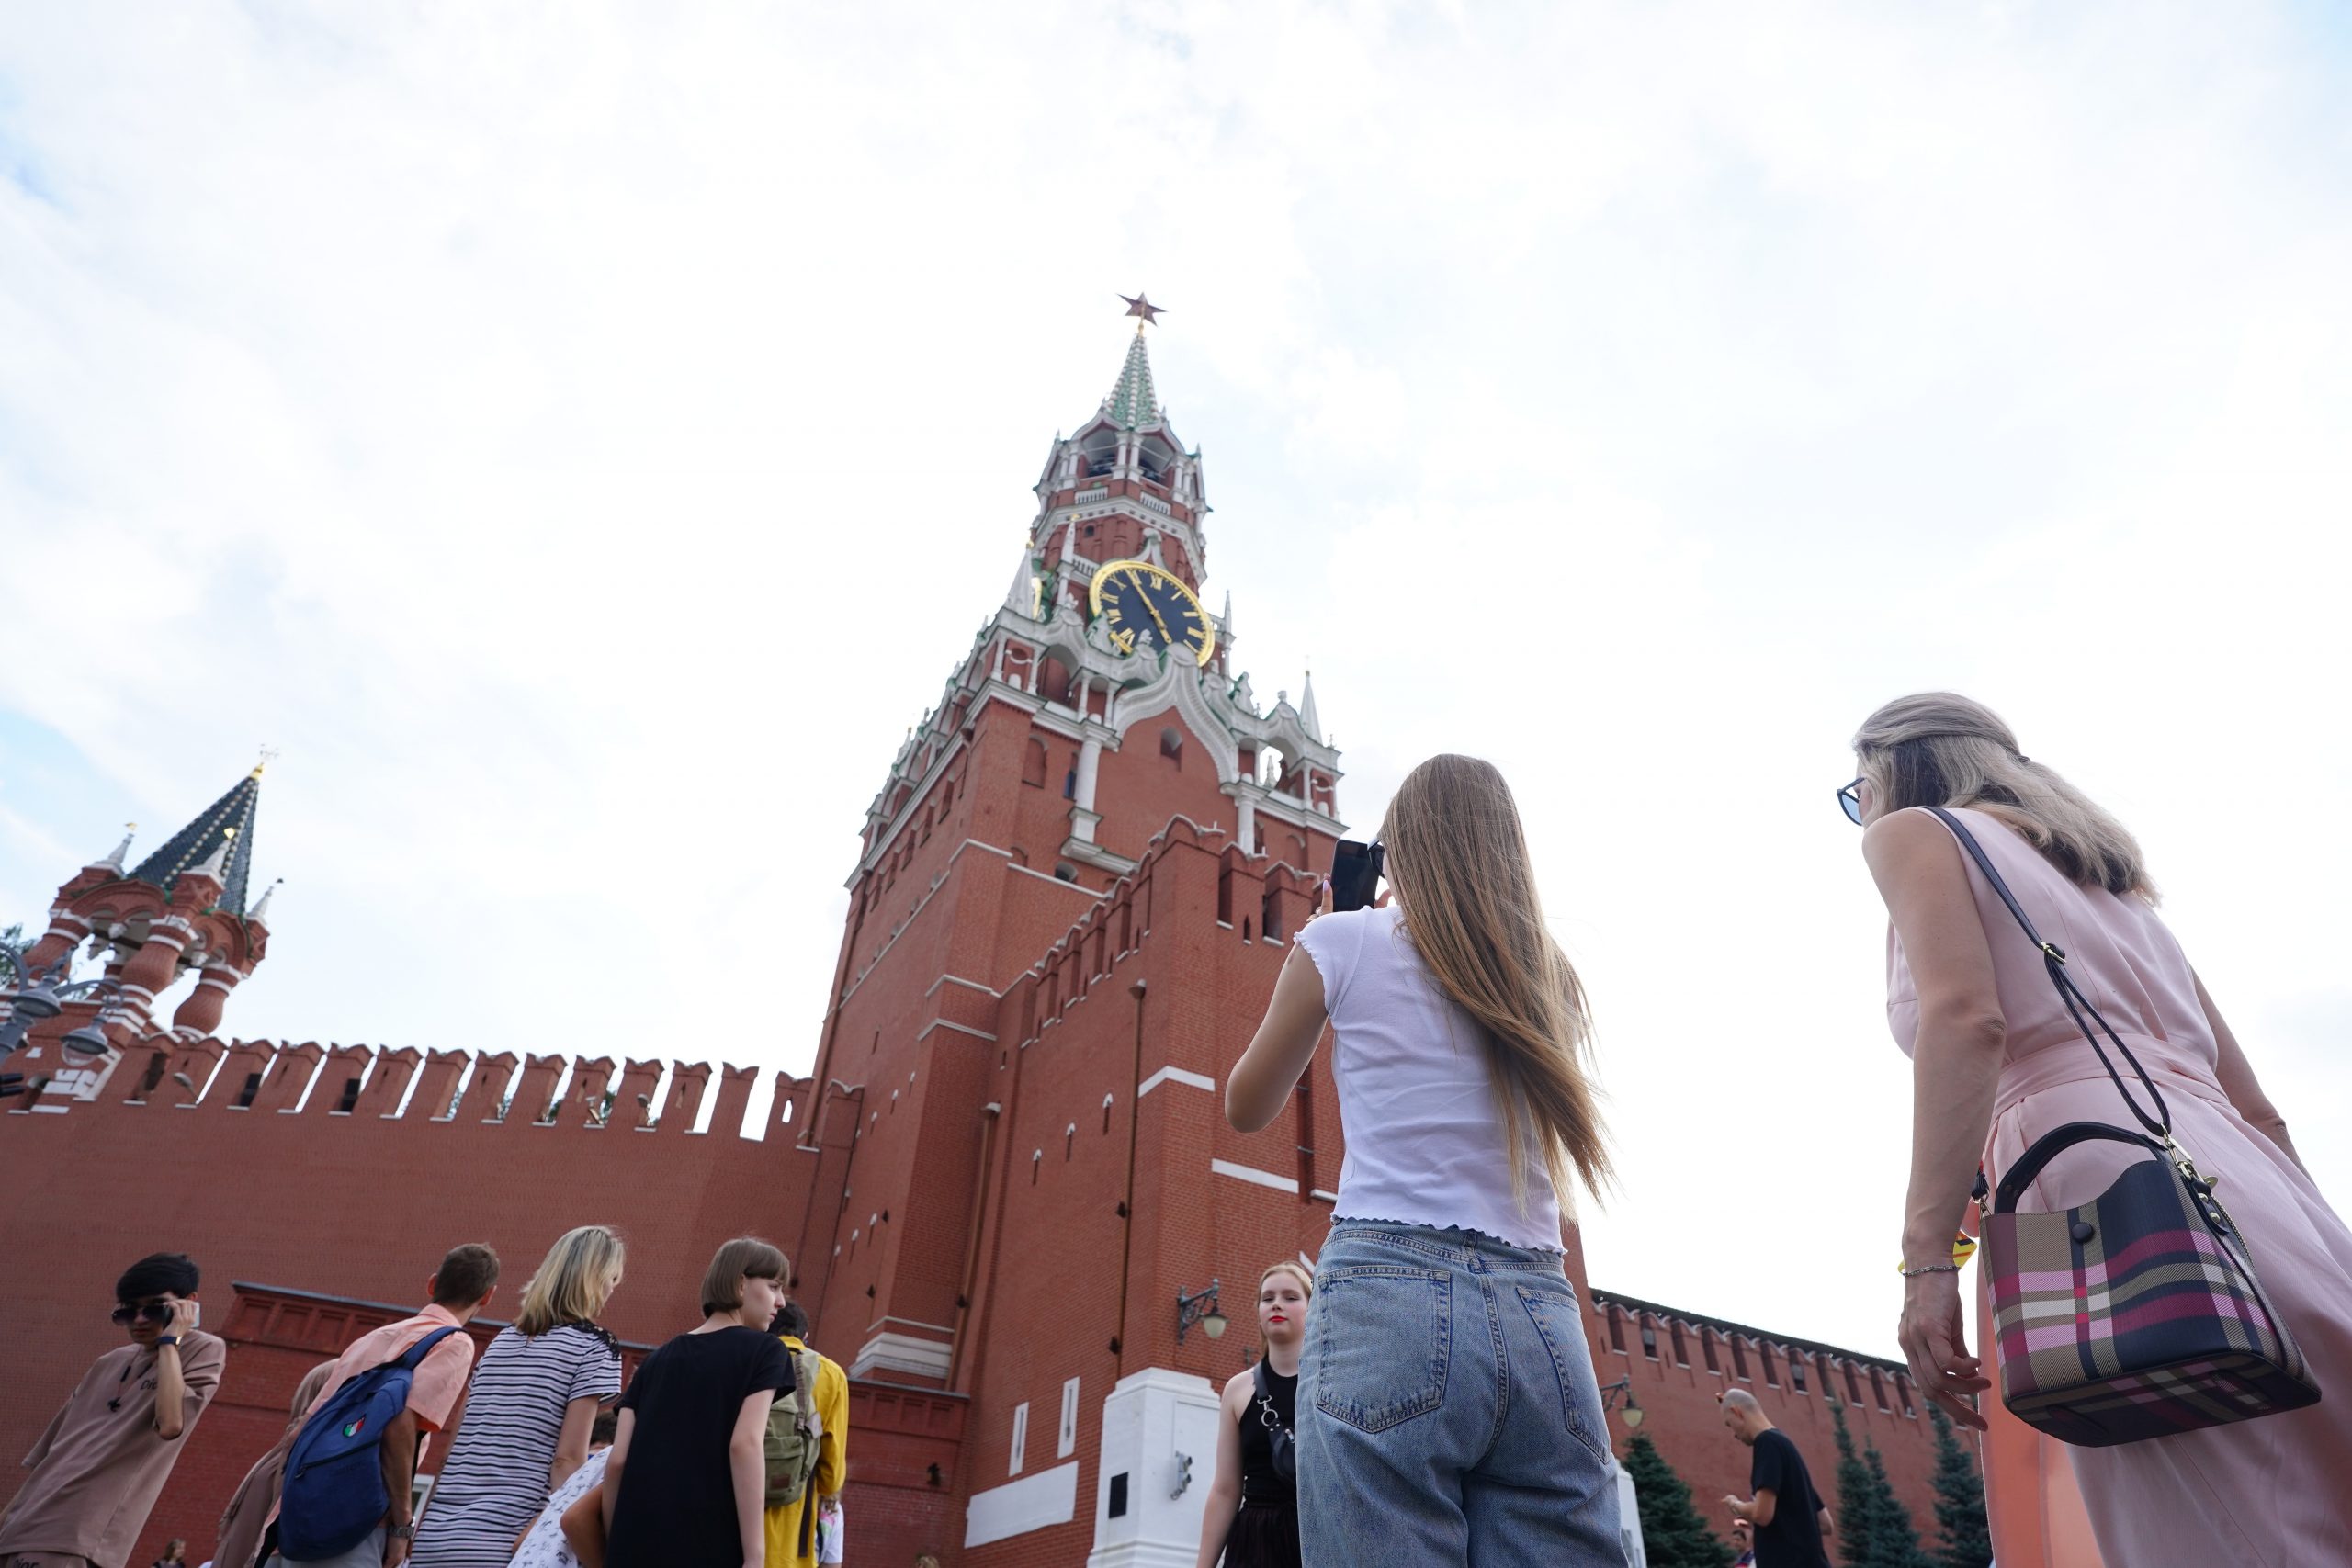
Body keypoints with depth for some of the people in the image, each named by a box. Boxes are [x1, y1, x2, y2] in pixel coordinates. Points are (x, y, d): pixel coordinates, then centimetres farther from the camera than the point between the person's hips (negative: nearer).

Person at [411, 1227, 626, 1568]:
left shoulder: (502, 1339, 17)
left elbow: (456, 1443, 18)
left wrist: (425, 1524, 22)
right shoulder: (594, 1347, -4)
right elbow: (567, 1459, -11)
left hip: (438, 1540, 7)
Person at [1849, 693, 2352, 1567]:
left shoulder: (1913, 833, 8)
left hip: (2103, 1182, -8)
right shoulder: (2103, 871, 31)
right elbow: (2250, 1101, 26)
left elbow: (1966, 1019, -11)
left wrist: (1926, 1258, -16)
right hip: (2243, 1186, 8)